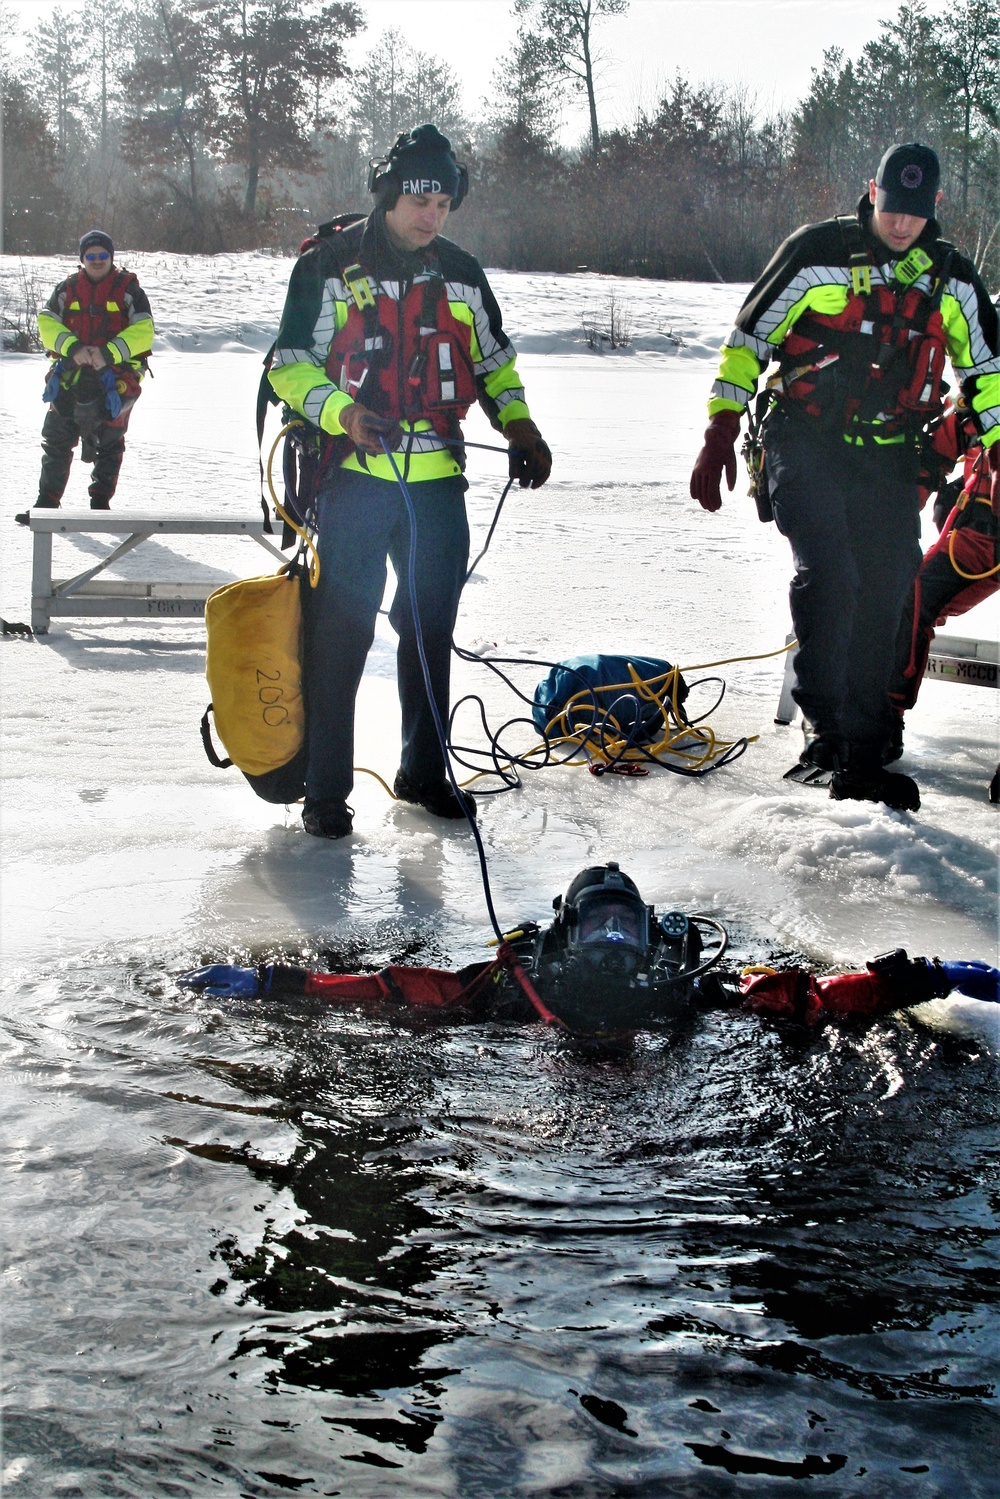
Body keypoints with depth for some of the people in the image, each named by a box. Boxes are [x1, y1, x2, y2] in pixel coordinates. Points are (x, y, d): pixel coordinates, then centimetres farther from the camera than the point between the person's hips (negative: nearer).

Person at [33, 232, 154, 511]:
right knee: (56, 439, 0)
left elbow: (143, 331, -7)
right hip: (71, 373, 2)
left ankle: (100, 502, 11)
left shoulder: (128, 289, 3)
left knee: (109, 443, 2)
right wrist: (72, 347, -16)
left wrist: (108, 353, -20)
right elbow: (47, 323, 3)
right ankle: (47, 502, 7)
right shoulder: (67, 289, 12)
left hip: (116, 375, -2)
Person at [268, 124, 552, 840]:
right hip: (356, 474, -4)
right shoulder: (330, 265, -2)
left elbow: (494, 362, 22)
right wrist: (343, 412, -20)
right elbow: (291, 366, -3)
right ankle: (326, 788, 2)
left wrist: (520, 428, 8)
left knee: (431, 625, 11)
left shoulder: (461, 274, 11)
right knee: (342, 628, -5)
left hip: (438, 479, 4)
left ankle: (424, 770, 25)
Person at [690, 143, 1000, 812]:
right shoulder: (818, 251, -4)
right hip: (808, 447, -4)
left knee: (883, 601, 3)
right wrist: (720, 437, -5)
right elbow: (748, 339, 0)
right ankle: (825, 731, -14)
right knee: (829, 576, -23)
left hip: (889, 460, 4)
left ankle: (862, 757, 12)